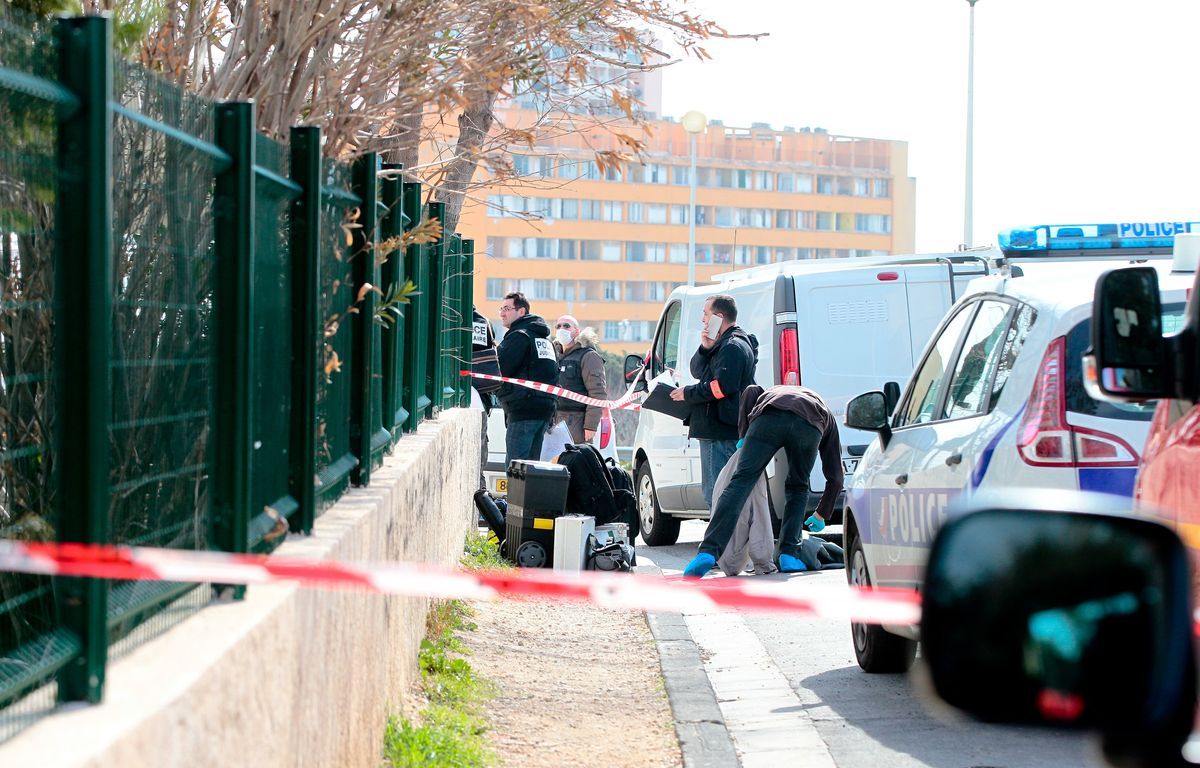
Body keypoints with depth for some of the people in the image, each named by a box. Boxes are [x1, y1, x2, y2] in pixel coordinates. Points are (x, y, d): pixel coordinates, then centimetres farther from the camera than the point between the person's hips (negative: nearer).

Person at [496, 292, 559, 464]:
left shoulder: (519, 336, -7)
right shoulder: (545, 339, 23)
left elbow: (499, 369, -14)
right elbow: (555, 374, 26)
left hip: (523, 410, -9)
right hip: (545, 410, 9)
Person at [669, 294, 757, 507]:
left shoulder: (733, 347, -12)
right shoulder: (722, 344, 22)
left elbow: (723, 386, -22)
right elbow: (697, 371, 19)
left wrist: (688, 393, -11)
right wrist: (705, 349, -1)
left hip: (722, 434, -11)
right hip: (717, 432, 11)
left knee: (717, 495, -13)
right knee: (713, 492, 17)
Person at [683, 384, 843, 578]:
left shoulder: (771, 392, 47)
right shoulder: (827, 418, 43)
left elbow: (752, 391, 21)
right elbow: (835, 476, 40)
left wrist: (743, 434, 23)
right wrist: (821, 515, 51)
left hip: (768, 417, 0)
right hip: (809, 425, 1)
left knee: (740, 482, -4)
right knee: (797, 489, 23)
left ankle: (708, 552, -17)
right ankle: (789, 555, 12)